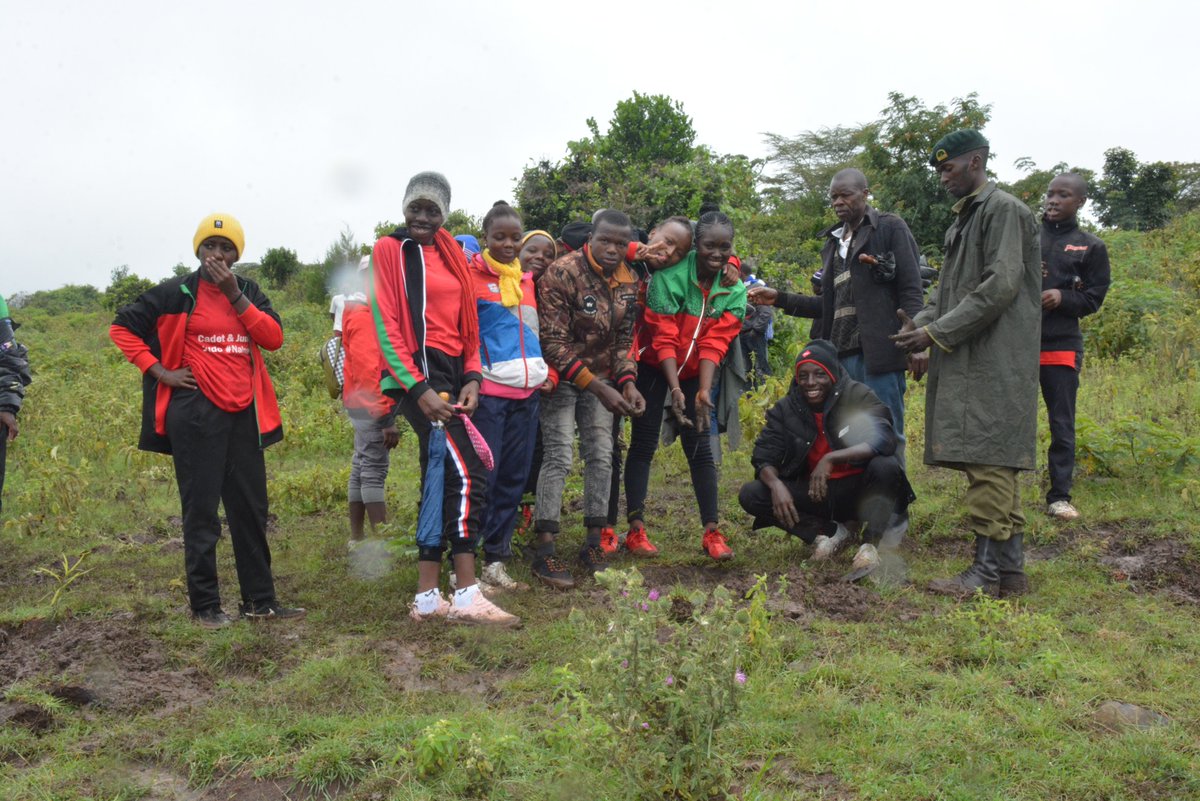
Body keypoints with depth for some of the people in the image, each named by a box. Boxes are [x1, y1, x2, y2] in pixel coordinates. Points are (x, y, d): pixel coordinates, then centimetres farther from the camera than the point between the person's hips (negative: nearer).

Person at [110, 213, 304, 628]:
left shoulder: (249, 292, 10)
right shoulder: (177, 293, -1)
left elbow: (274, 338, -5)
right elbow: (122, 327, 2)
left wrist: (235, 296, -12)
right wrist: (160, 371, -5)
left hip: (243, 414, 4)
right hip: (196, 414, -4)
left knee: (251, 508, 9)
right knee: (201, 510, 1)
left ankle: (260, 599, 19)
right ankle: (204, 604, 11)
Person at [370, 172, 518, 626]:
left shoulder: (451, 255, 16)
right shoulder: (389, 251, -3)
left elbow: (466, 323, 15)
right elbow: (387, 328, -9)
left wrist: (471, 378, 0)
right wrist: (419, 389, -17)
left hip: (452, 373, 7)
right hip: (417, 373, -7)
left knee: (441, 482, 8)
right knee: (468, 475, -16)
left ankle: (427, 598, 14)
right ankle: (467, 596, -12)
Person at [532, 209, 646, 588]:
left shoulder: (628, 280, 0)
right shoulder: (561, 273, -20)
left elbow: (624, 338, 7)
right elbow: (555, 344, -21)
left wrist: (626, 382, -11)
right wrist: (599, 388, -25)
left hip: (601, 379, 6)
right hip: (562, 377, -6)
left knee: (601, 457, 4)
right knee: (559, 457, -12)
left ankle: (593, 543, 14)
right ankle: (543, 550, -7)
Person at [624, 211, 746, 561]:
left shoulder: (734, 288, -10)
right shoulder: (670, 276, -22)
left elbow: (714, 342, -15)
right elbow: (664, 338, -22)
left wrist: (703, 391, -26)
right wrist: (674, 389, -30)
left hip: (696, 373, 3)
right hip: (656, 367, -3)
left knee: (700, 449, 1)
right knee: (643, 444, -1)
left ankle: (711, 532, 3)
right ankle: (636, 529, 3)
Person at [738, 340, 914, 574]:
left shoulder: (858, 395, -12)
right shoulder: (785, 409, -2)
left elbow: (884, 440, -27)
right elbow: (764, 457, -5)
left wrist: (831, 459, -37)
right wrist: (775, 484, -29)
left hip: (857, 491, -3)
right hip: (813, 494, 3)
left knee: (886, 466, -34)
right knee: (750, 495, -17)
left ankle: (870, 544, -17)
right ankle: (828, 531, -8)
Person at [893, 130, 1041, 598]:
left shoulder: (1003, 210, -6)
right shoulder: (964, 218, 22)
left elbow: (1000, 287, -16)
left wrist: (938, 333, -14)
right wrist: (921, 324, 5)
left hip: (995, 362, -9)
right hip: (967, 362, 9)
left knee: (988, 463, -9)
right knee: (994, 467, 10)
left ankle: (989, 571, -5)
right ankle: (1010, 569, 15)